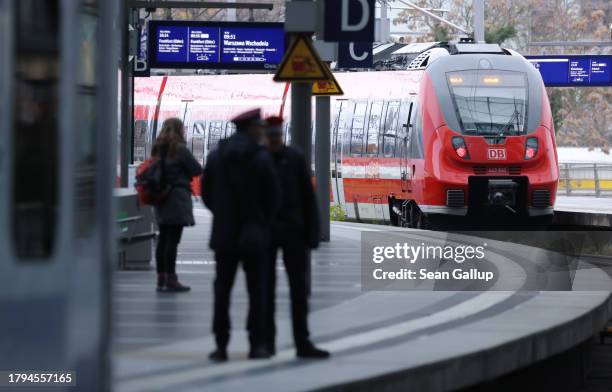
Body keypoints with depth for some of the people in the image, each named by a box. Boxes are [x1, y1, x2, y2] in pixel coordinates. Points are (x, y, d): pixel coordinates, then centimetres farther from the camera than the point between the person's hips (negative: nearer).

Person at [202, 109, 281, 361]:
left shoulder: (216, 156, 2)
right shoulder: (261, 158, -10)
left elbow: (206, 193, 6)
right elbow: (273, 195, -8)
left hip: (224, 234, 3)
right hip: (254, 235, -3)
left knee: (222, 290, 6)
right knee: (257, 290, 5)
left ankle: (221, 345, 2)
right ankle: (257, 344, 4)